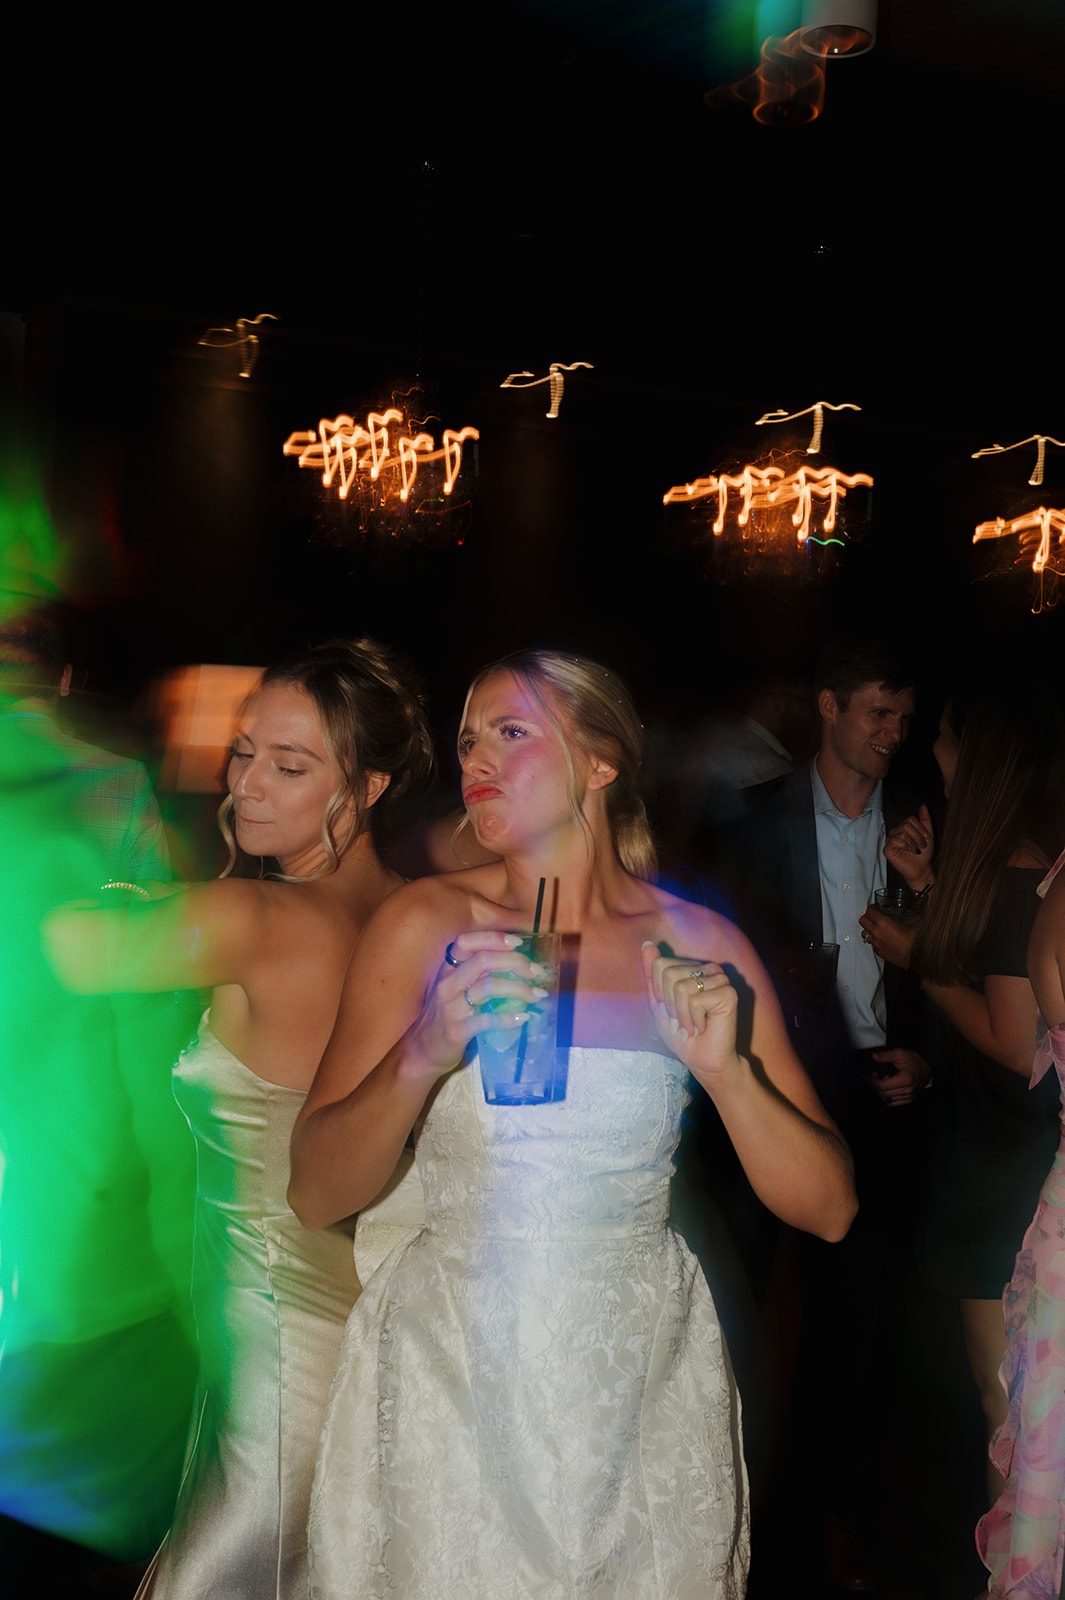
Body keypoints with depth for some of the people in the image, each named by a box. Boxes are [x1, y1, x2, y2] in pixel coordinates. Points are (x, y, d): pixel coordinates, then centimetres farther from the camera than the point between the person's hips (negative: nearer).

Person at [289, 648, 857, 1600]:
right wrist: (425, 1054, -25)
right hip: (453, 1371, -1)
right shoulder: (426, 925, -6)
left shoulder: (699, 945, -3)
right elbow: (316, 1195, -9)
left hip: (642, 1371, 1)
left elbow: (828, 1209, -4)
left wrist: (725, 1068, -20)